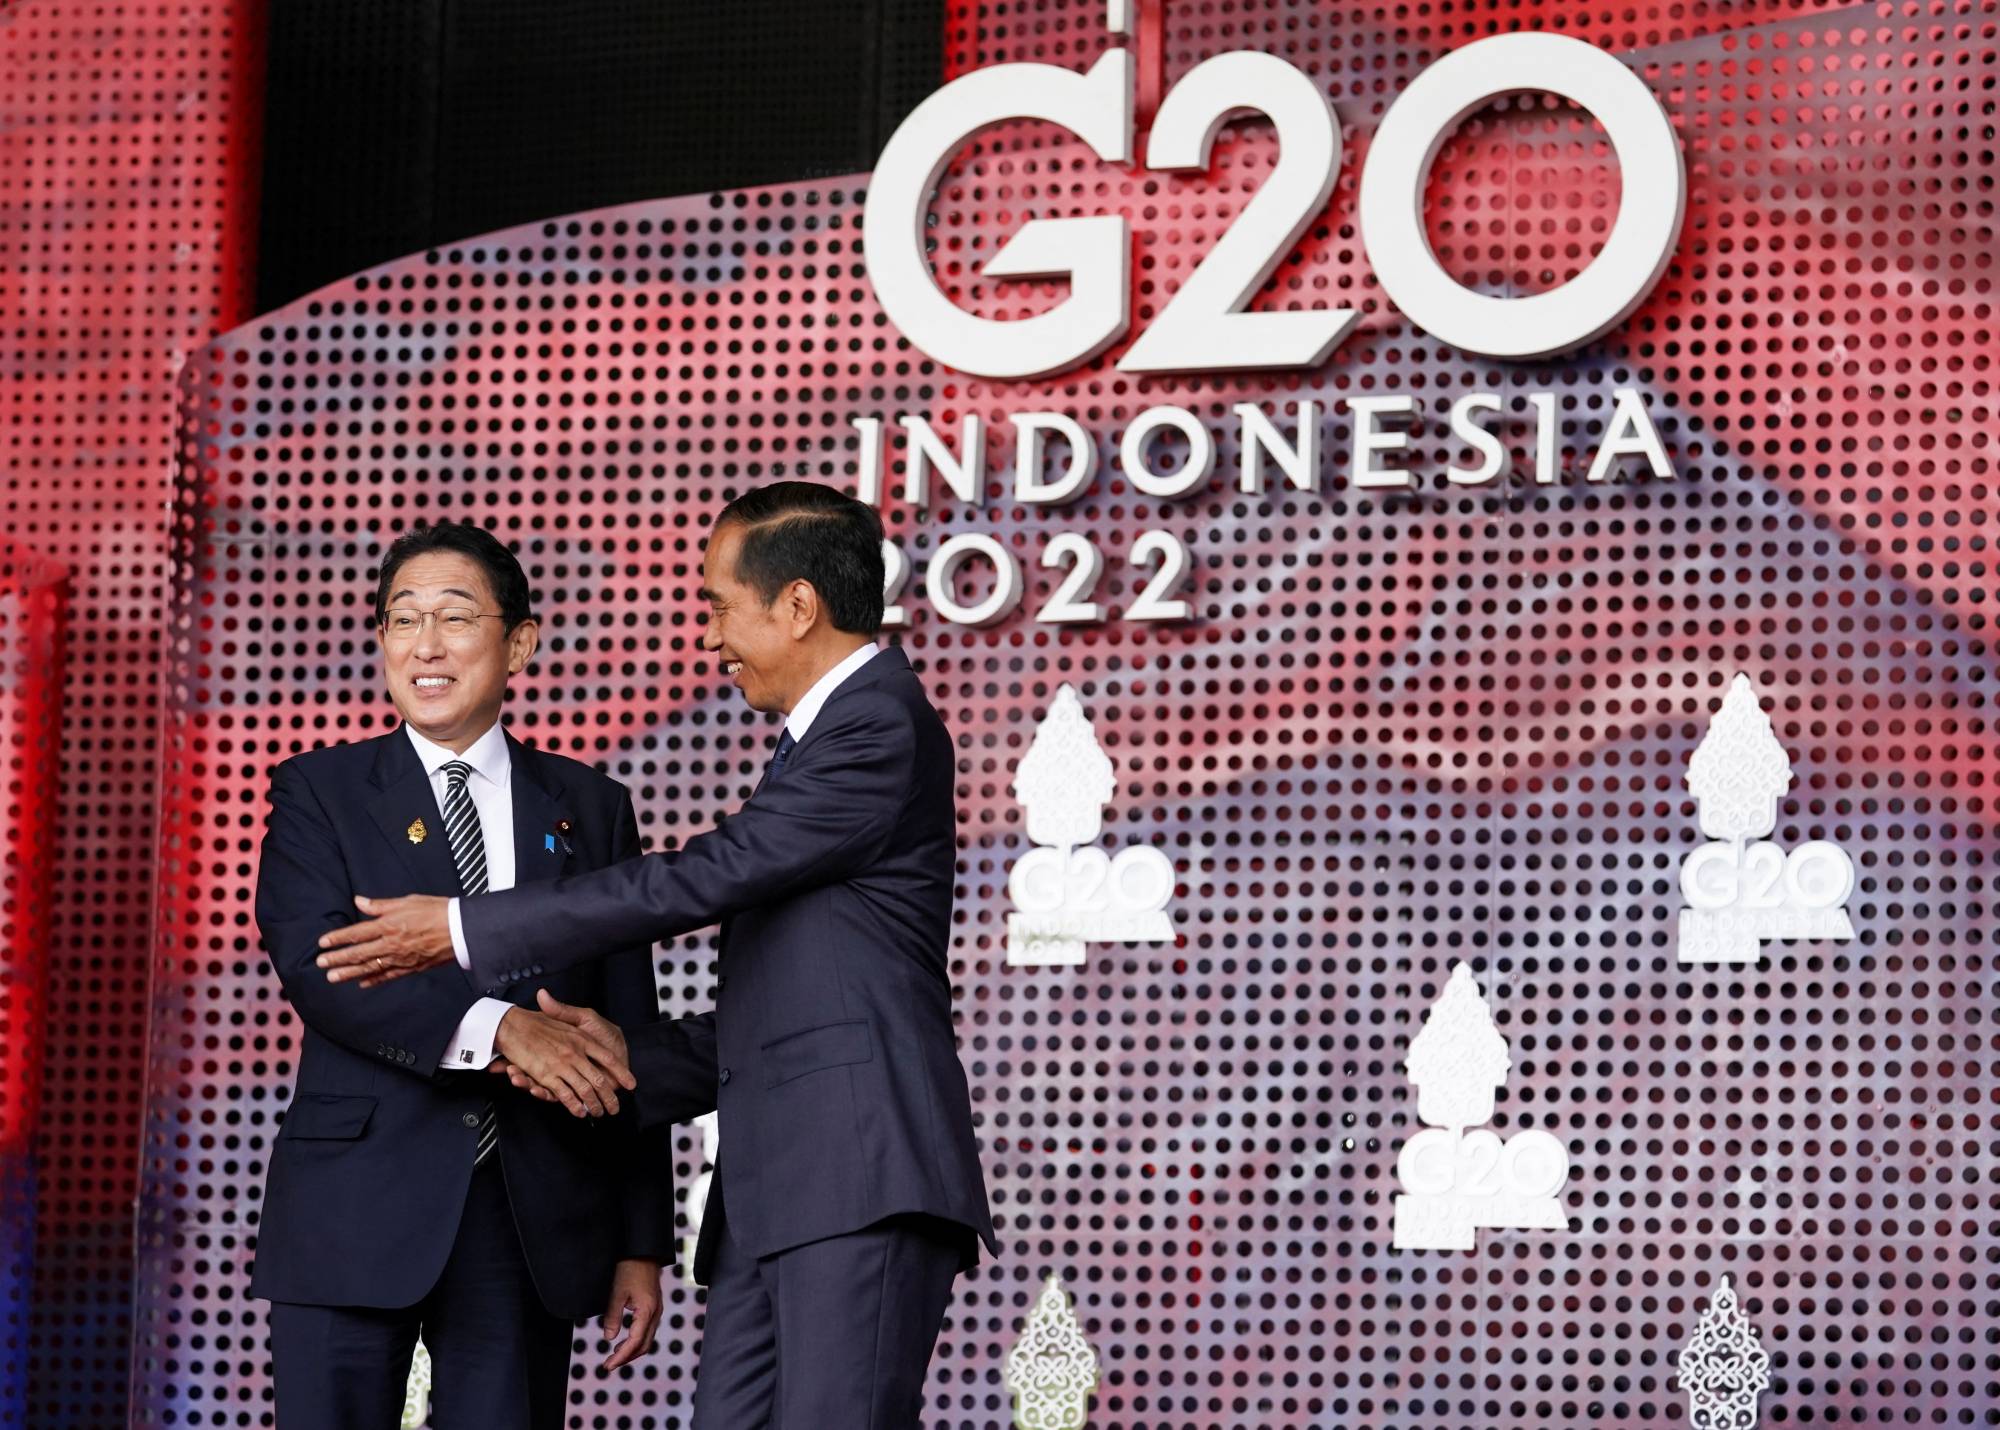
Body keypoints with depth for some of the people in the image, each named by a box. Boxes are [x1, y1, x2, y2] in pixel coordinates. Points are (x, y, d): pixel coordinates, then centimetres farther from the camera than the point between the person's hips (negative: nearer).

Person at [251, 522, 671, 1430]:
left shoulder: (591, 810, 12)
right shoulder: (319, 792, 7)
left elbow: (629, 1037, 11)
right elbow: (313, 964, -11)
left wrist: (641, 1244, 6)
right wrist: (496, 1027, -24)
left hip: (533, 1216, 2)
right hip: (356, 1209, -1)